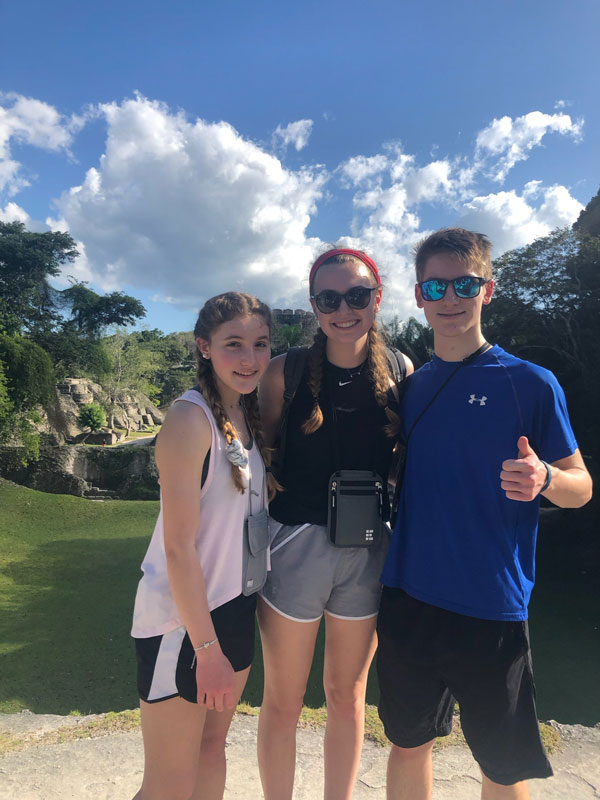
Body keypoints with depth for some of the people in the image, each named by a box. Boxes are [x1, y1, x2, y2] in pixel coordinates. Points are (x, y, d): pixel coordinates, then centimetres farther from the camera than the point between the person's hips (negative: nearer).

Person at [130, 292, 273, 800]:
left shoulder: (251, 415, 4)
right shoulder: (191, 419, -20)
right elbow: (179, 547, -21)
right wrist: (208, 648, -17)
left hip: (235, 607, 7)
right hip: (182, 621, -7)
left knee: (213, 747, 23)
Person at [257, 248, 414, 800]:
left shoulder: (397, 372, -1)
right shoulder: (287, 371, -7)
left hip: (369, 551, 2)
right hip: (296, 543, -2)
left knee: (348, 695, 20)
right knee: (284, 701, 14)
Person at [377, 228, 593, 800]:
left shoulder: (530, 383, -6)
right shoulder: (410, 387, 5)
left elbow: (580, 486, -3)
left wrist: (544, 479, -23)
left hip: (491, 608, -3)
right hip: (407, 599, 3)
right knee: (408, 744, 19)